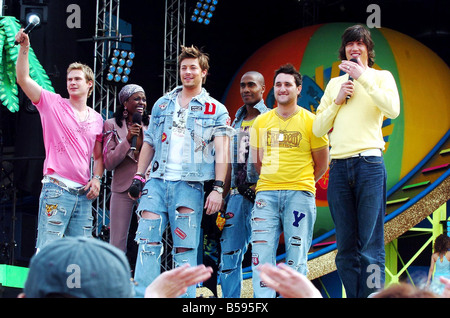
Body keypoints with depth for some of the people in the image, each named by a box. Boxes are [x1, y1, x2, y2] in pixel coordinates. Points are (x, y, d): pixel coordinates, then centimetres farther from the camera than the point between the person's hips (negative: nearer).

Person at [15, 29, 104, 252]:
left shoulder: (96, 119, 16)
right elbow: (23, 79, -4)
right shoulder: (53, 104, 5)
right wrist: (24, 48, -13)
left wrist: (96, 178, 6)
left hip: (84, 193, 5)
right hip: (56, 189, -5)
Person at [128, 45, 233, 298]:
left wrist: (218, 189, -12)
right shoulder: (162, 104, 17)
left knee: (185, 248, -4)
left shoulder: (217, 111, 5)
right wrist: (139, 176, 10)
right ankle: (143, 294, -1)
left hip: (189, 184, -3)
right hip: (158, 181, 3)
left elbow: (222, 153, -2)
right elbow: (149, 143, 20)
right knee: (148, 241, -4)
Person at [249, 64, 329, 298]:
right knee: (261, 252, -7)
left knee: (296, 256, -2)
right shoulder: (261, 122, 11)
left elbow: (322, 164, 9)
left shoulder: (310, 121, 3)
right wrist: (271, 181, 14)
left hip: (299, 194, -2)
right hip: (266, 193, 2)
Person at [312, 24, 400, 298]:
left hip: (369, 163, -4)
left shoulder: (381, 77, 11)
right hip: (339, 166, 4)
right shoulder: (334, 84, 21)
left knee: (370, 246, -8)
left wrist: (363, 77, -9)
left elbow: (393, 109, -10)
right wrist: (338, 100, 2)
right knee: (346, 247, 2)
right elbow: (318, 128, 16)